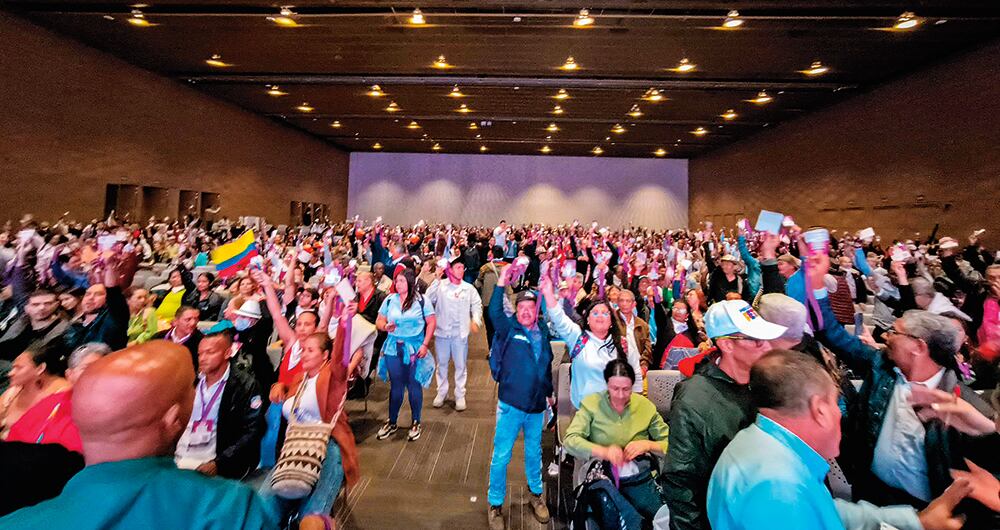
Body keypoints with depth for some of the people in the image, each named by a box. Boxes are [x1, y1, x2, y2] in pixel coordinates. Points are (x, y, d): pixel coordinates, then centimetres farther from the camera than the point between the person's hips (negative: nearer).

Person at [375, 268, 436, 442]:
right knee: (395, 386, 11)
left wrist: (425, 344, -10)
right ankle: (392, 422, 29)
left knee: (414, 386, 7)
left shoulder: (421, 300, -6)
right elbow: (379, 321, 8)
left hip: (414, 349, -2)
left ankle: (415, 423, 24)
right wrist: (385, 326, -15)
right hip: (393, 348, 2)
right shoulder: (390, 300, 2)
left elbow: (432, 322, -4)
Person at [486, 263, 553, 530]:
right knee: (501, 456, 6)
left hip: (537, 405, 4)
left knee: (534, 452, 21)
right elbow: (494, 312, -30)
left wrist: (549, 392, 18)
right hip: (511, 404, -4)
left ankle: (535, 494, 43)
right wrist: (501, 283, -37)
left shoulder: (543, 332, 3)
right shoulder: (509, 328, -9)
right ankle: (495, 505, 26)